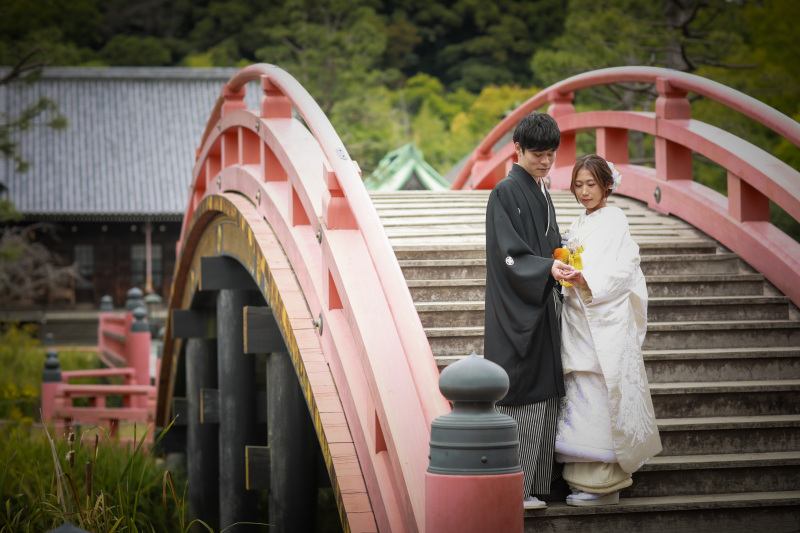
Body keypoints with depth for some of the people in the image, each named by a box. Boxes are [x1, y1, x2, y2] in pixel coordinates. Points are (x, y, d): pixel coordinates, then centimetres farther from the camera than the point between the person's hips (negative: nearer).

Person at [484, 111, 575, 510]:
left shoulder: (541, 193, 17)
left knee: (542, 396, 7)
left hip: (539, 305, 9)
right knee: (520, 392, -9)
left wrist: (562, 265, 6)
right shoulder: (506, 193, -10)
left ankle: (532, 484, 11)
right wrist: (547, 267, -31)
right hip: (515, 308, -9)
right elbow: (510, 254, -18)